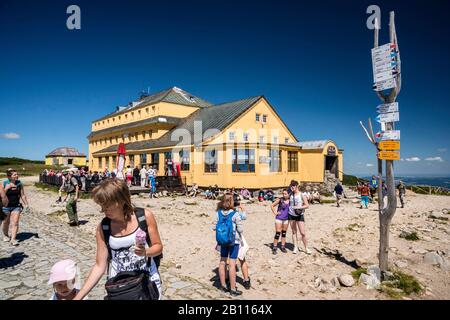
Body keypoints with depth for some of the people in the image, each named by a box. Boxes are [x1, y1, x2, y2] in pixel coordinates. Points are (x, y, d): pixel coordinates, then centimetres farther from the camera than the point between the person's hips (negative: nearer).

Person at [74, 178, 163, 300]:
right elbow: (100, 266, -5)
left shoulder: (145, 216, -14)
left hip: (147, 281, -1)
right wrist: (78, 297, -9)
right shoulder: (103, 227, -9)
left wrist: (146, 252, -25)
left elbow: (158, 246, -5)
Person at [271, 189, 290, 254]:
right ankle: (274, 247, 3)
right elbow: (272, 205, -1)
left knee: (284, 233, 12)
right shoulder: (280, 200, -8)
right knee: (278, 233, -4)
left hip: (286, 219, 4)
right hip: (279, 218, -3)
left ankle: (283, 247, 23)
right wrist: (275, 213, -6)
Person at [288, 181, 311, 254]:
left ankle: (306, 248, 11)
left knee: (303, 233, -4)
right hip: (291, 215, 3)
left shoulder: (302, 195, -8)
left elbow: (307, 206, -10)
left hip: (300, 215, -3)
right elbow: (288, 203, 19)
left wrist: (299, 207, -22)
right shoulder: (290, 195, 3)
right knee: (294, 232, 8)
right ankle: (295, 247, 17)